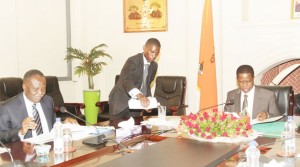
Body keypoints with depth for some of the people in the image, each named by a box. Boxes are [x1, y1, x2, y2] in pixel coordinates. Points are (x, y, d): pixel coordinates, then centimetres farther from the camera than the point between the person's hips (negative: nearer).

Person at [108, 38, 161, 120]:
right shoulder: (133, 61, -19)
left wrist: (147, 101, 0)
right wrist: (139, 95, -53)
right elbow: (126, 80, -37)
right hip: (120, 102, -5)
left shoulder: (154, 66, 4)